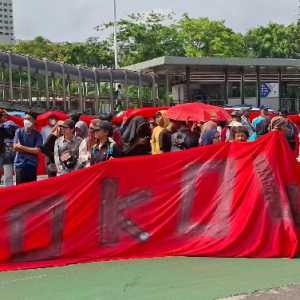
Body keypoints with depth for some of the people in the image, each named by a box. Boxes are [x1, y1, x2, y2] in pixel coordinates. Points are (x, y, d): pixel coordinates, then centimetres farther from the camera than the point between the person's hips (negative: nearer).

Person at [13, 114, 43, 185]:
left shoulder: (37, 134, -1)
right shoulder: (19, 131, 2)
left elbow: (37, 150, -8)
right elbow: (15, 147, -3)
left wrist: (22, 147, -6)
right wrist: (31, 150, -4)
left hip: (32, 164, 0)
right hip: (20, 163, 0)